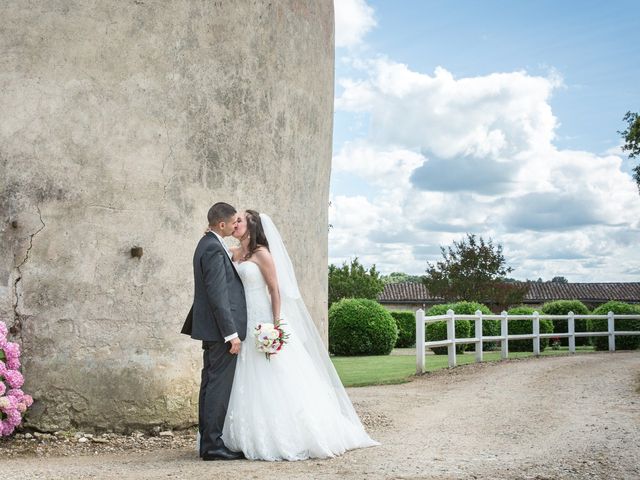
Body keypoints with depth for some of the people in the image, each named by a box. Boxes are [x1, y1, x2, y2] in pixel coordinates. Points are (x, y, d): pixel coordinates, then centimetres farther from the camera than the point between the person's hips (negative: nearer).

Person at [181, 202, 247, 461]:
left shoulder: (208, 244, 15)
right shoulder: (214, 249, -17)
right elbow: (218, 295, -21)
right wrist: (232, 334, -20)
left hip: (212, 330, 10)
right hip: (221, 331, -10)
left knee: (211, 384, 13)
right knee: (220, 386, -6)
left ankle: (207, 441, 19)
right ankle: (213, 445, -1)